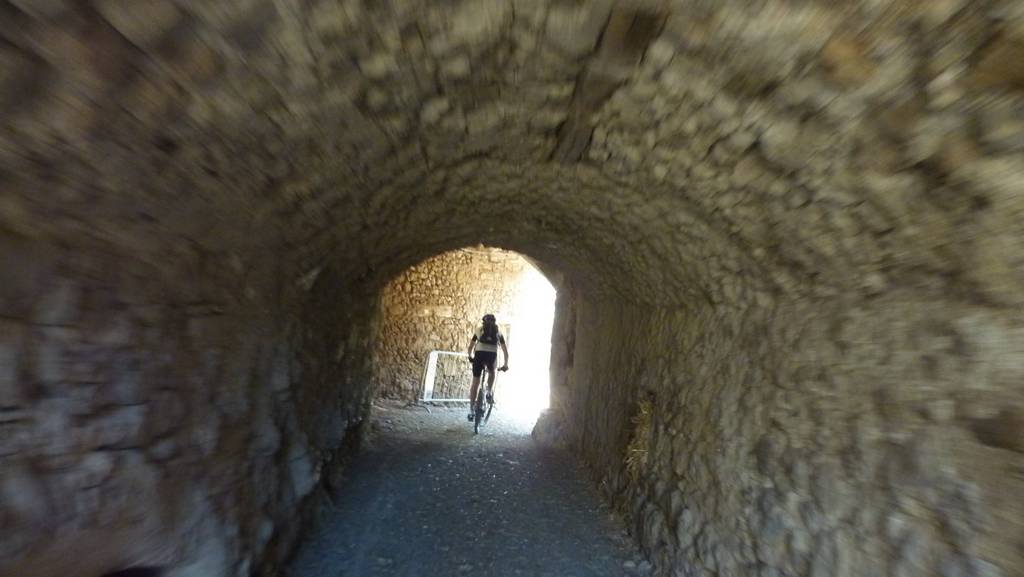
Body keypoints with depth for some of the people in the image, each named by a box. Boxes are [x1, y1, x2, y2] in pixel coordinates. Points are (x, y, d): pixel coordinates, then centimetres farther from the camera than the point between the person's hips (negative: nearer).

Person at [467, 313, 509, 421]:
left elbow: (470, 347, 31)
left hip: (479, 354, 0)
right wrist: (506, 364, 36)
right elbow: (505, 350, 27)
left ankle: (471, 410, 14)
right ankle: (489, 392, 12)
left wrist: (471, 357, 48)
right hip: (492, 355, 0)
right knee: (491, 372, 33)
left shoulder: (479, 330, 26)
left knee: (475, 382, 12)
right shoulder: (498, 332, 26)